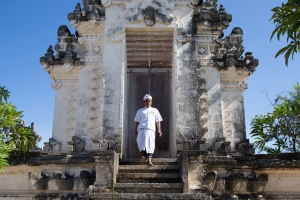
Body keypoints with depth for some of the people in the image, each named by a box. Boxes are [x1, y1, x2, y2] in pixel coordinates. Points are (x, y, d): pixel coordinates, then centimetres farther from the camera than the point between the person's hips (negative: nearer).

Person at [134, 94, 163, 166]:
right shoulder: (140, 111, 22)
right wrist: (135, 131, 13)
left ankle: (149, 160, -16)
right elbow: (137, 121, 20)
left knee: (150, 143, -14)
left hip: (151, 129, 0)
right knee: (140, 141, -20)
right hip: (141, 128, 1)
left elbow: (158, 121, 18)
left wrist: (159, 129, 5)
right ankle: (143, 153, 5)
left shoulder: (155, 110, 23)